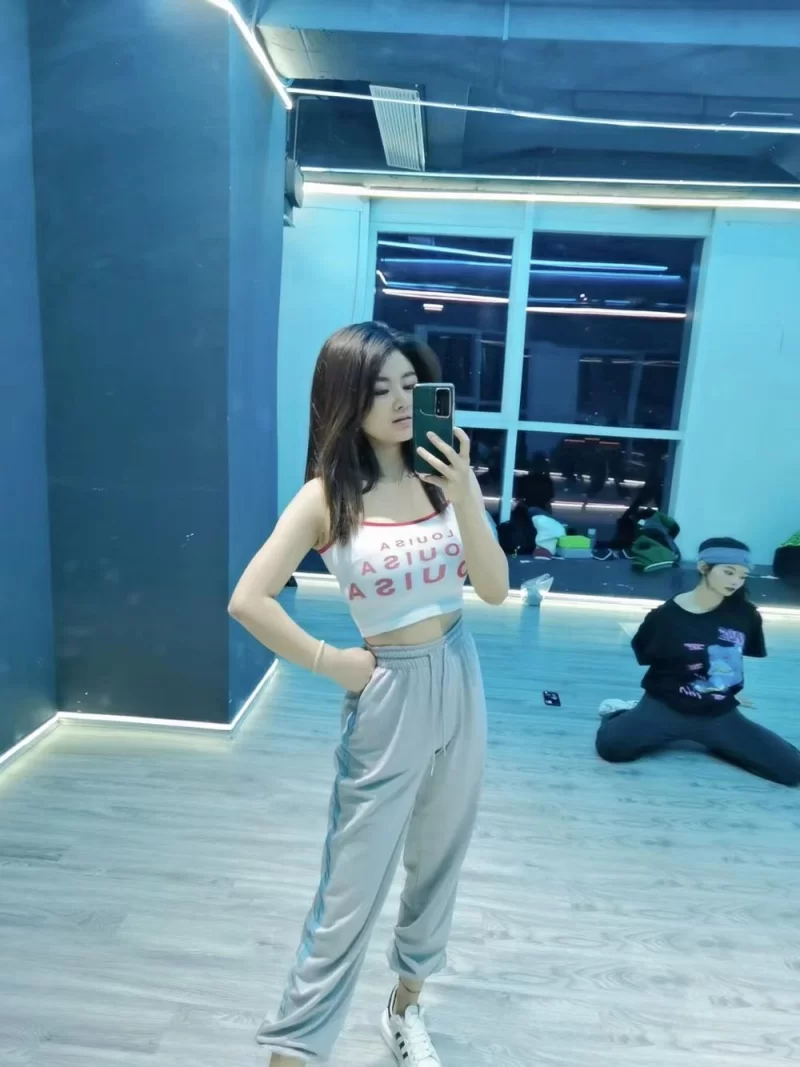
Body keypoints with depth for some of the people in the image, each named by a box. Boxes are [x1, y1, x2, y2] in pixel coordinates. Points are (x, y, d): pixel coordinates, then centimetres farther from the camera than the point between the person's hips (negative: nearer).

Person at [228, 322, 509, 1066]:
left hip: (459, 682, 5)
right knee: (352, 890, 6)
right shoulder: (328, 496, -13)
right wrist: (330, 663, -12)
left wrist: (464, 492, -18)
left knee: (438, 864, 22)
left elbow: (495, 589, -7)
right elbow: (248, 600, -16)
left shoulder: (441, 473, -3)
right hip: (389, 696, -4)